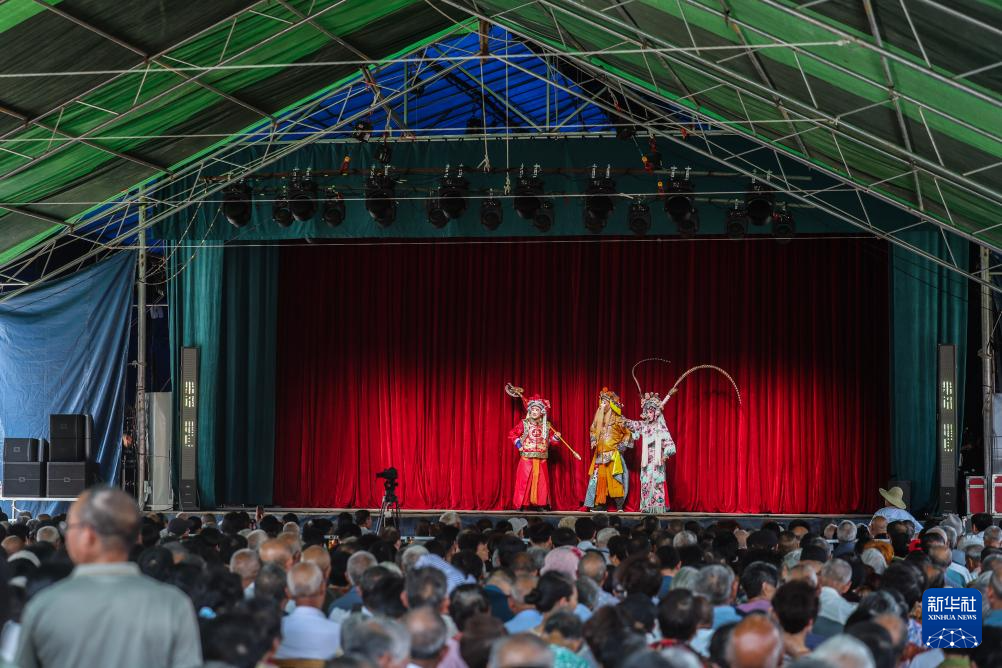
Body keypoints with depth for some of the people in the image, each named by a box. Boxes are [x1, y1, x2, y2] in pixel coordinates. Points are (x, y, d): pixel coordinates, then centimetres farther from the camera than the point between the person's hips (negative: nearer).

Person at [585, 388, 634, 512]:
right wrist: (593, 440, 10)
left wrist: (622, 446, -3)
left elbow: (628, 433, 4)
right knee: (598, 477, 1)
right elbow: (593, 431, 27)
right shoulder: (598, 419, 11)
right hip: (600, 454, 5)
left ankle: (619, 506, -7)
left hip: (614, 454, -5)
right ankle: (599, 504, 6)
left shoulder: (617, 420, -3)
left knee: (615, 479, -10)